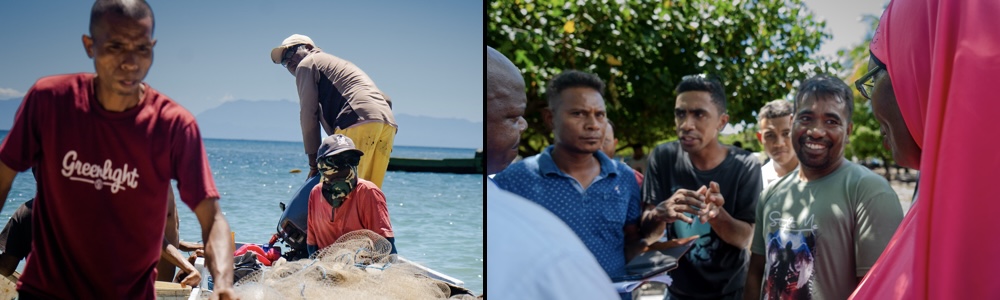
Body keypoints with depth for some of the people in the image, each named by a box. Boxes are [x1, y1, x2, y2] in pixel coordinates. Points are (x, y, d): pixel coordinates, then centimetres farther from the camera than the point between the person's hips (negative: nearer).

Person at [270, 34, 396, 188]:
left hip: (359, 123, -8)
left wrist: (313, 162, 6)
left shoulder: (307, 64, 16)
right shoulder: (342, 64, 38)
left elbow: (308, 113, 5)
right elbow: (386, 100, 28)